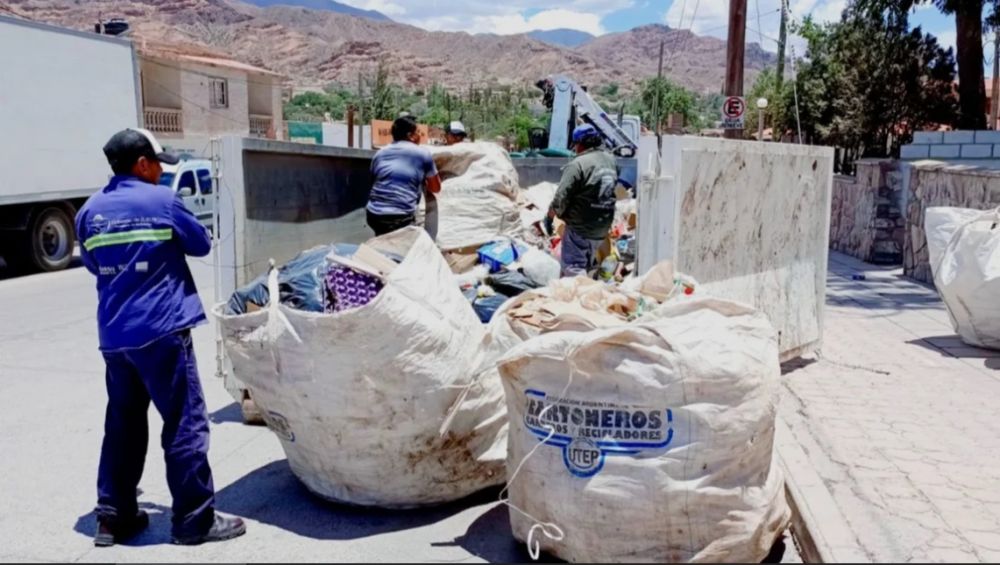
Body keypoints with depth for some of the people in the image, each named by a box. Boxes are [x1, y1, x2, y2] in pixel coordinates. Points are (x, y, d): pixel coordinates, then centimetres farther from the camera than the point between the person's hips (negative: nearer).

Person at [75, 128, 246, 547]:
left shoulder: (91, 210, 8)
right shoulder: (161, 200, -7)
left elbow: (93, 265, 19)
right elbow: (201, 245, 4)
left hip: (113, 335, 6)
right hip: (160, 329, -6)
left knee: (122, 424, 16)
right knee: (185, 423, 0)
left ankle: (114, 516, 22)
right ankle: (194, 519, 5)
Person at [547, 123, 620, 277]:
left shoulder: (578, 164, -19)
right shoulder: (612, 161, 4)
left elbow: (561, 197, -17)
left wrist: (550, 217, -5)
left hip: (580, 227, -7)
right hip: (603, 227, 8)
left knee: (573, 267, -3)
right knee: (588, 264, 23)